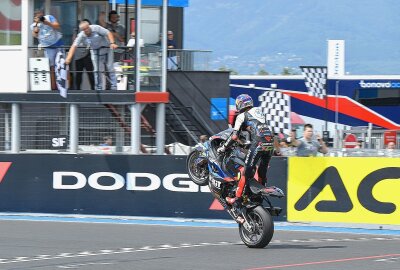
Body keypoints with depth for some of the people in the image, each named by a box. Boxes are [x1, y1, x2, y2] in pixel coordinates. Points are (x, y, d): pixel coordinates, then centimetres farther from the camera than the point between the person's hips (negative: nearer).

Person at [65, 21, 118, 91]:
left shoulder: (96, 28, -25)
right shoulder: (81, 35, -18)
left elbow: (108, 33, -23)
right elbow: (74, 46, -25)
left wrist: (112, 43, -38)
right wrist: (69, 58, -37)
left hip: (106, 47, -2)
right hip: (95, 50, 3)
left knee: (110, 68, -2)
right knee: (97, 70, 1)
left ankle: (114, 87, 4)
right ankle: (99, 89, 11)